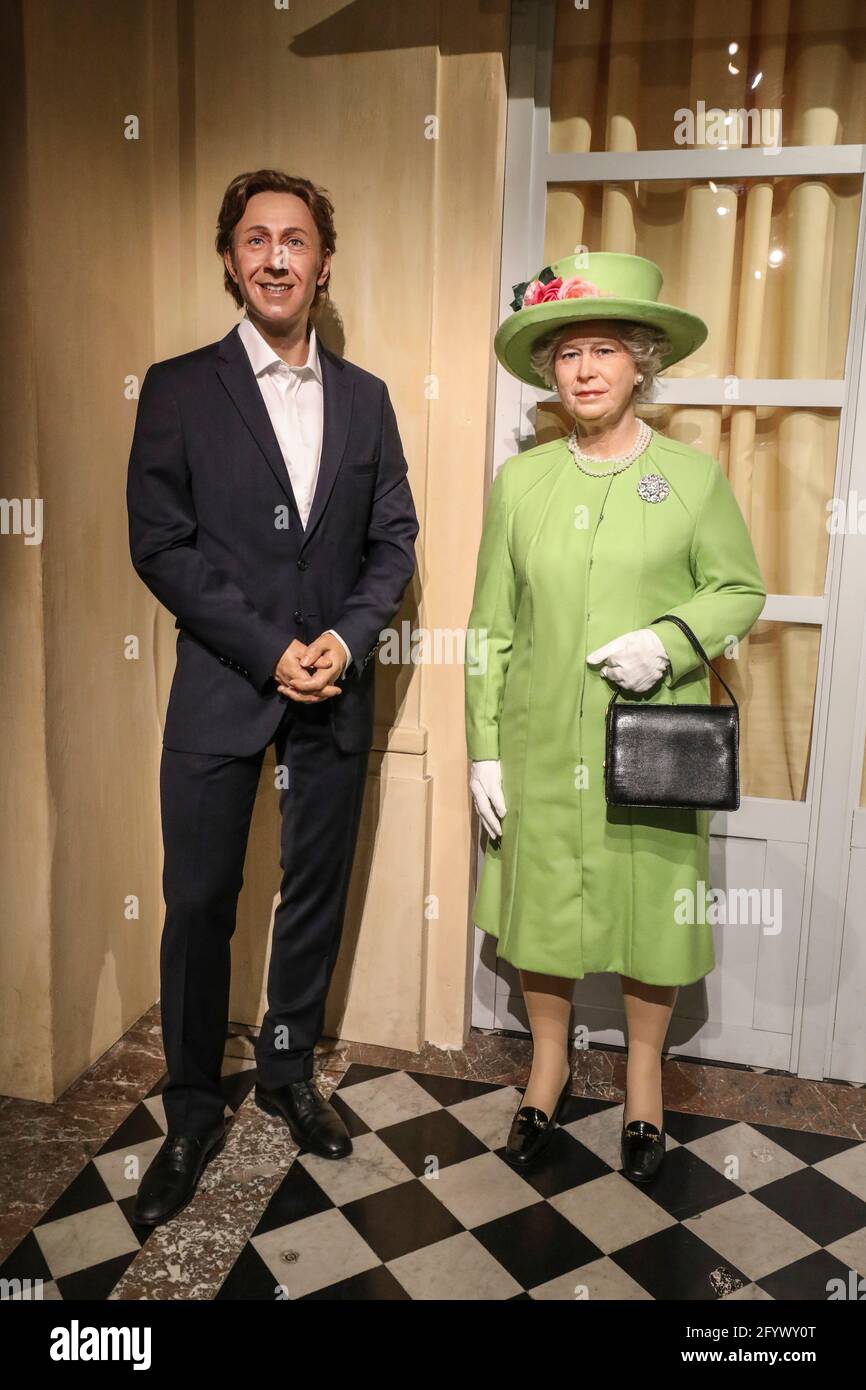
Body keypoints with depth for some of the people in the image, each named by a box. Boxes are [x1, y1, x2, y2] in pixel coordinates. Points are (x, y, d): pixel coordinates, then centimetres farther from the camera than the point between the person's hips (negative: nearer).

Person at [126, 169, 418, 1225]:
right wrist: (269, 651, -14)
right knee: (198, 903, 4)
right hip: (221, 687, -2)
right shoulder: (178, 389, 0)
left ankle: (288, 1075, 34)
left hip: (335, 690, 3)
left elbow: (394, 539, 8)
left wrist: (348, 637, -10)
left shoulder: (365, 398, 9)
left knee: (316, 893, 13)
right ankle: (192, 1115, 23)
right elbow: (160, 546, -7)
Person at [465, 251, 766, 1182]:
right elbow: (490, 626, 3)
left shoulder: (694, 475, -2)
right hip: (541, 746, 2)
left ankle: (644, 1080, 35)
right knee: (542, 905, 12)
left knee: (654, 907, 10)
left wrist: (668, 641, -16)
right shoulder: (518, 481, 2)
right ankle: (549, 1069, 36)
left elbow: (741, 590, 3)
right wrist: (484, 749, 0)